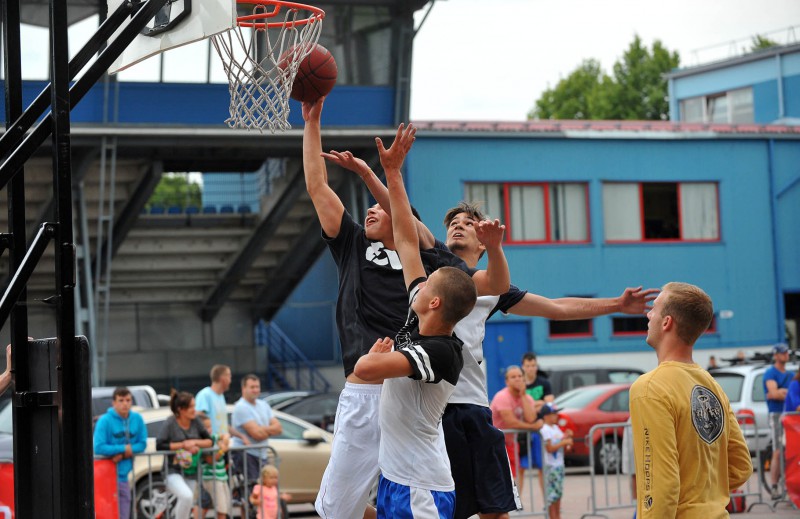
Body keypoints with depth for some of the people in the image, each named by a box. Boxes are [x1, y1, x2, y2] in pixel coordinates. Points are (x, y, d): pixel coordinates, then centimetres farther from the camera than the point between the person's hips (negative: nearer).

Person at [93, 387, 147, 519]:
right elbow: (99, 448, -17)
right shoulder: (105, 420, -11)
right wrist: (124, 448, -12)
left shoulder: (137, 419, 3)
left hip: (124, 475, 5)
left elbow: (142, 444, 3)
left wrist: (124, 454, -13)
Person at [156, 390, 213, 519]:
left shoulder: (195, 421, 3)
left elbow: (210, 441, 7)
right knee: (186, 496, -30)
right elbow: (159, 446, -17)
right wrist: (183, 445, -14)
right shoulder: (170, 423, -10)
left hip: (191, 472, 5)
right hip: (173, 471, -5)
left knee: (185, 507, 8)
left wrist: (195, 443, -12)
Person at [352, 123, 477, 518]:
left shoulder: (439, 352, -21)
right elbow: (406, 241, 8)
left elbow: (365, 369, -34)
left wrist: (377, 350, -10)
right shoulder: (418, 323, 3)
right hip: (395, 476, 9)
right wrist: (392, 172, 11)